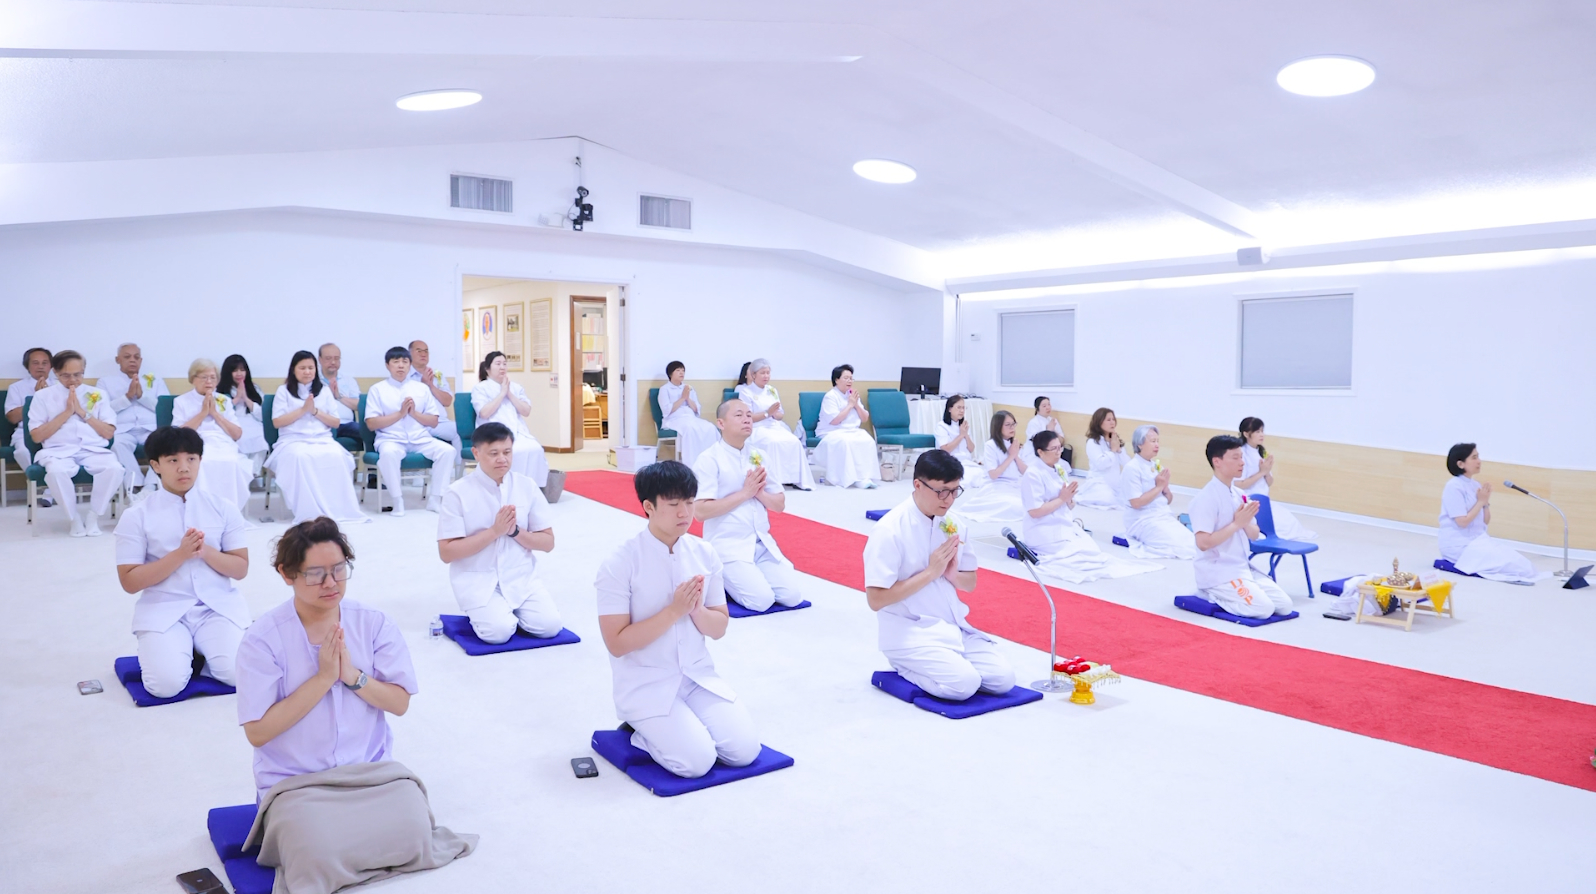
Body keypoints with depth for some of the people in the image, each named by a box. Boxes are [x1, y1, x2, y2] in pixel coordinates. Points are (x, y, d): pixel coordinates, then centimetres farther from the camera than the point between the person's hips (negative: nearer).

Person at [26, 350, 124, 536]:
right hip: (59, 451, -1)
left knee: (114, 468, -34)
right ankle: (75, 519, -14)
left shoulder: (98, 394, 15)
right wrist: (66, 413, -4)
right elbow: (36, 436, 3)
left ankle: (93, 516, -12)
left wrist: (83, 413, -3)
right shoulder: (43, 396, 11)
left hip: (94, 450, 1)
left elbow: (109, 433, 8)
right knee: (55, 471, -38)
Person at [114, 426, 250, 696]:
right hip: (163, 610, -1)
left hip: (219, 606, 1)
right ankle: (166, 649, 11)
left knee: (240, 674, -21)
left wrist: (206, 552, -16)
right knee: (166, 683, -24)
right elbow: (130, 581, -5)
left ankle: (202, 650, 12)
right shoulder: (136, 517, -2)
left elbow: (241, 569, 4)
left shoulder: (223, 509, 4)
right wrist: (180, 554, -17)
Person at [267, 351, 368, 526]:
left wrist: (316, 411, -4)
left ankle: (336, 509, -32)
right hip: (293, 440, -2)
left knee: (336, 456, -34)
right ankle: (309, 511, -37)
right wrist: (303, 410, -7)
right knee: (300, 457, -39)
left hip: (323, 439, 2)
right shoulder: (284, 391, 11)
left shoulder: (325, 391, 17)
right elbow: (277, 422, 1)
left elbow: (336, 423, 12)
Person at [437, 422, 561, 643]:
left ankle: (511, 609, 14)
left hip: (520, 576, 3)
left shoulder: (527, 486, -1)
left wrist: (515, 531, -16)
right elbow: (446, 553, -12)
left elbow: (548, 543, 3)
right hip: (476, 579, -3)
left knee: (549, 625, -17)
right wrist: (495, 531, -20)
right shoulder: (458, 493, -10)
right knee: (499, 631, -25)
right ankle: (481, 612, 10)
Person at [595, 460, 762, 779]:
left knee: (745, 750, -9)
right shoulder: (621, 563, -16)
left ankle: (669, 727, 16)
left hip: (699, 677, 5)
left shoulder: (704, 554, -1)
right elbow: (617, 643, -18)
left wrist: (696, 610, -18)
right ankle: (640, 731, 10)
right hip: (646, 687, -5)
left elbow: (719, 628, 4)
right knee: (697, 761, -20)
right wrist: (674, 611, -24)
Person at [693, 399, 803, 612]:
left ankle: (737, 578, 18)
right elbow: (700, 511, -18)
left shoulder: (760, 456, 9)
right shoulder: (709, 460, -10)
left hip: (762, 542, 6)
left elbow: (780, 504, 12)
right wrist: (745, 493, -17)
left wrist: (760, 493, -10)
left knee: (792, 595, -7)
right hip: (728, 545, -6)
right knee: (761, 600, -20)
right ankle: (719, 580, 10)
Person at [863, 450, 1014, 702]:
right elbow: (876, 600, -20)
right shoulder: (890, 530, -18)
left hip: (952, 625, 7)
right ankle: (906, 666, 2)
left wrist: (952, 573, -11)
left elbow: (970, 584, 13)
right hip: (908, 630, -6)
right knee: (963, 684, -25)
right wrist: (930, 572, -21)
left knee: (1003, 678, -8)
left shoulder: (953, 524, 4)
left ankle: (936, 663, 12)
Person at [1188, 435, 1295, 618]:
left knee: (1285, 605, 1)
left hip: (1243, 567, 8)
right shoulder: (1206, 498, -17)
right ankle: (1213, 594, 1)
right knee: (1264, 609, -20)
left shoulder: (1238, 494, 9)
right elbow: (1203, 543, -23)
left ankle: (1226, 594, 13)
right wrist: (1236, 523, -21)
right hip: (1217, 572, -8)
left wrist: (1246, 522, -10)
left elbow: (1254, 535, 13)